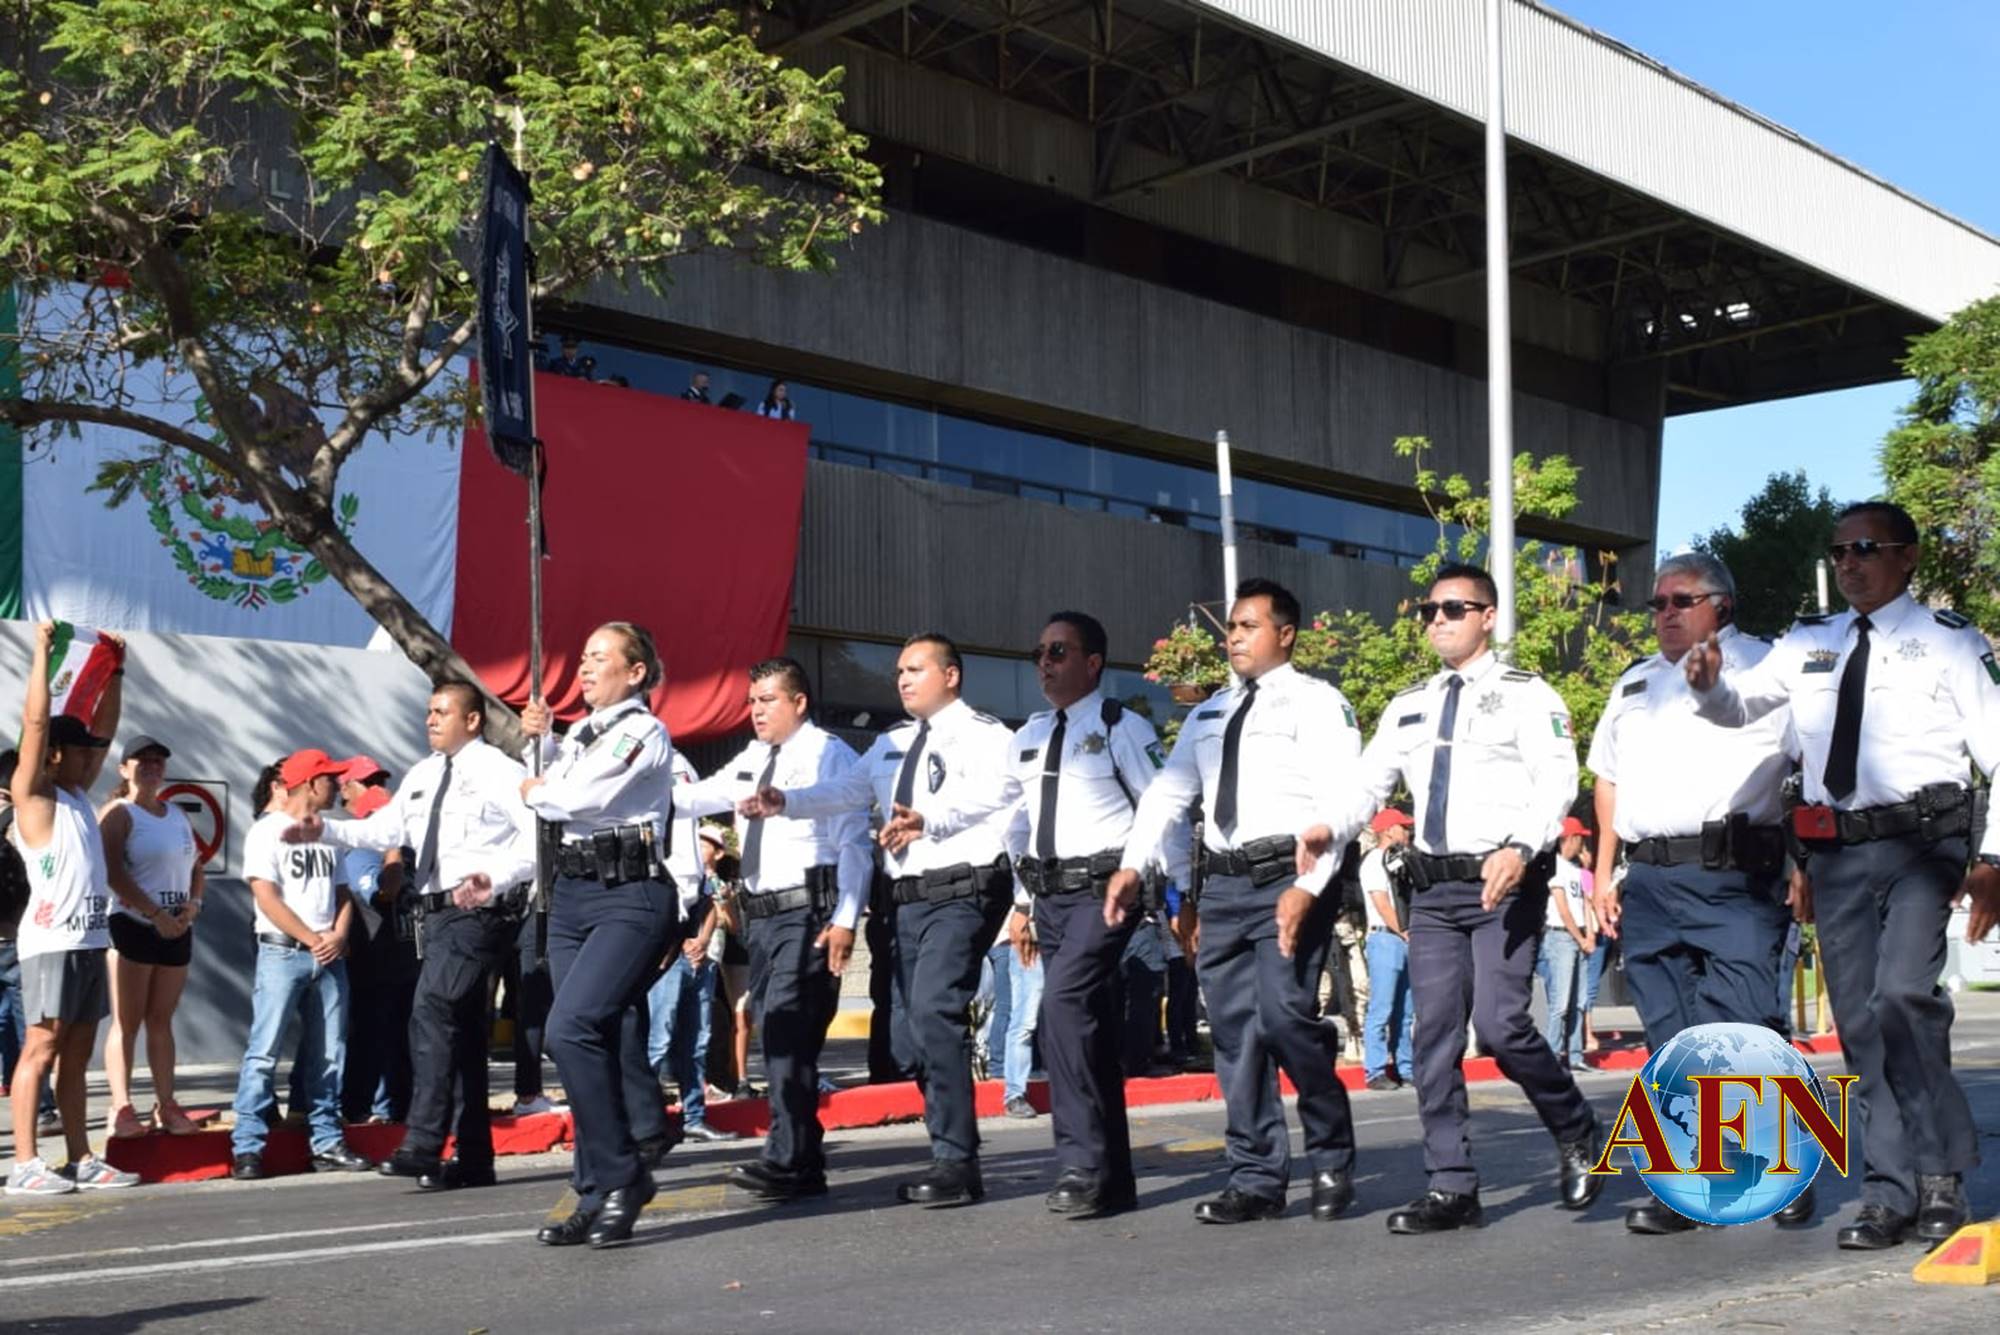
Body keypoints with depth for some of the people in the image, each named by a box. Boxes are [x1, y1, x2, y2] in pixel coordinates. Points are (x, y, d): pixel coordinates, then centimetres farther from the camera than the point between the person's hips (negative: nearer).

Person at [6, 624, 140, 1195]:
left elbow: (104, 726, 23)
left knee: (76, 1055, 9)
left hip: (89, 939, 8)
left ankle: (81, 1160, 11)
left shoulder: (78, 794, 17)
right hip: (51, 941, -8)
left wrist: (114, 668, 19)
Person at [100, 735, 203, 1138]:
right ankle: (121, 1109, -3)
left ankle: (166, 1105, 11)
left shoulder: (178, 815, 15)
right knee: (127, 1022, -5)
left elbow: (196, 867, 16)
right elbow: (114, 874, -15)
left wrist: (192, 906, -3)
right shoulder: (119, 814, -5)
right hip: (133, 926, -6)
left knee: (161, 1020, 9)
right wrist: (156, 914, -18)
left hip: (177, 929, 6)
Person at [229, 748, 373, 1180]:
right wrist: (313, 940, -11)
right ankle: (246, 1148, -8)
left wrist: (338, 937, -4)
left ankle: (328, 1144, 13)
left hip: (330, 955, 7)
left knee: (329, 1055, 7)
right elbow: (267, 898, -11)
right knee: (264, 1052, -8)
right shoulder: (268, 832, -4)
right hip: (283, 953, -6)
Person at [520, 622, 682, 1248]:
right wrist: (541, 739, 22)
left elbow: (581, 796, -15)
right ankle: (599, 1197, 12)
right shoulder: (584, 733, 19)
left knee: (570, 1028, -22)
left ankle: (619, 1176, -12)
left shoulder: (645, 732, -6)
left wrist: (537, 792, 4)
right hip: (573, 895, 8)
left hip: (631, 897, -8)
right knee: (605, 1047, 8)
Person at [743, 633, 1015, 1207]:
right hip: (909, 898, 9)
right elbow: (843, 791, 11)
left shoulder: (983, 734, -2)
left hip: (961, 893, -8)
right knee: (922, 1028, 11)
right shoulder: (892, 744, 22)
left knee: (933, 1013, -20)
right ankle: (950, 1159, 22)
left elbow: (1000, 809, -15)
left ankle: (957, 1164, -16)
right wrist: (786, 801, -5)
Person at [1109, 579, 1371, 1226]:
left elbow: (1345, 802, -9)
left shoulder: (1316, 704, 0)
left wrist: (1307, 886, -19)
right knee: (1234, 1030, 5)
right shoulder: (1210, 715, 21)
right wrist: (1132, 865, 7)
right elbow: (1167, 792, 20)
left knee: (1284, 1015, -18)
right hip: (1223, 883, 7)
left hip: (1288, 880, -7)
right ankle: (1257, 1179, 14)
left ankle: (1332, 1159, 4)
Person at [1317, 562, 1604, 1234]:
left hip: (1505, 883, -6)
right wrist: (1330, 826, -7)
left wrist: (1520, 848, -27)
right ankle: (1451, 1188, 10)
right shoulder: (1410, 706, 17)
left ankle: (1579, 1139, 13)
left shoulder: (1525, 695, 1)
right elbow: (1369, 778, 13)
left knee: (1500, 1025, -14)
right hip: (1434, 885, 6)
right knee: (1435, 1035, 3)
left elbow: (1556, 780, -11)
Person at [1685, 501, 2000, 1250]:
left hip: (1921, 842, -4)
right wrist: (1709, 683, -4)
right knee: (1859, 1025, 6)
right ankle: (1891, 1194, 15)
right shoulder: (1807, 646, 15)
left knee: (1904, 995, -23)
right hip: (1837, 850, 5)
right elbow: (1736, 706, 20)